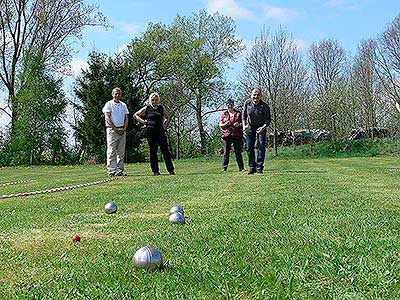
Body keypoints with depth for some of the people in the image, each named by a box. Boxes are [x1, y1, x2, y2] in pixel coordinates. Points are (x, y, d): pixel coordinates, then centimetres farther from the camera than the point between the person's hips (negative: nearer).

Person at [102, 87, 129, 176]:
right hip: (112, 129, -5)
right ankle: (111, 170, -9)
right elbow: (107, 118, -7)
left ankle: (120, 170, 8)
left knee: (121, 152, 5)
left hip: (122, 130, 5)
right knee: (112, 151, -7)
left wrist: (124, 128, -2)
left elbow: (126, 118, 15)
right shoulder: (109, 104, 1)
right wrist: (116, 129, -13)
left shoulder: (123, 105, 16)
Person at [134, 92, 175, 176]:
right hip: (150, 131, -1)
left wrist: (164, 121, 10)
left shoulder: (161, 108, 10)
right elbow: (135, 115, 12)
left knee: (165, 150, -6)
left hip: (160, 130, 1)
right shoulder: (146, 108, 4)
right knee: (153, 151, 3)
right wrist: (143, 121, 2)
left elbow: (166, 116, 28)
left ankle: (171, 169, -3)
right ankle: (155, 170, 9)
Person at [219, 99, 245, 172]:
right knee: (226, 152, 0)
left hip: (237, 135, 0)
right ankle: (224, 168, 5)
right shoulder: (224, 114, 10)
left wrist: (239, 124, -8)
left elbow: (243, 122, 13)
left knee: (238, 152, 0)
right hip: (226, 135, 0)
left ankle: (241, 168, 4)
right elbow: (220, 124, 11)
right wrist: (225, 124, -11)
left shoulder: (238, 113, 9)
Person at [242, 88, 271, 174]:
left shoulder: (264, 106, -22)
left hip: (261, 127, -3)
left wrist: (263, 127, -35)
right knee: (249, 147, 1)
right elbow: (244, 114, 1)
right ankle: (252, 167, 10)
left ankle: (259, 167, -4)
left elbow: (268, 119, -17)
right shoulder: (247, 102, -13)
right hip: (249, 127, 3)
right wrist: (244, 126, -10)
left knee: (261, 146, -10)